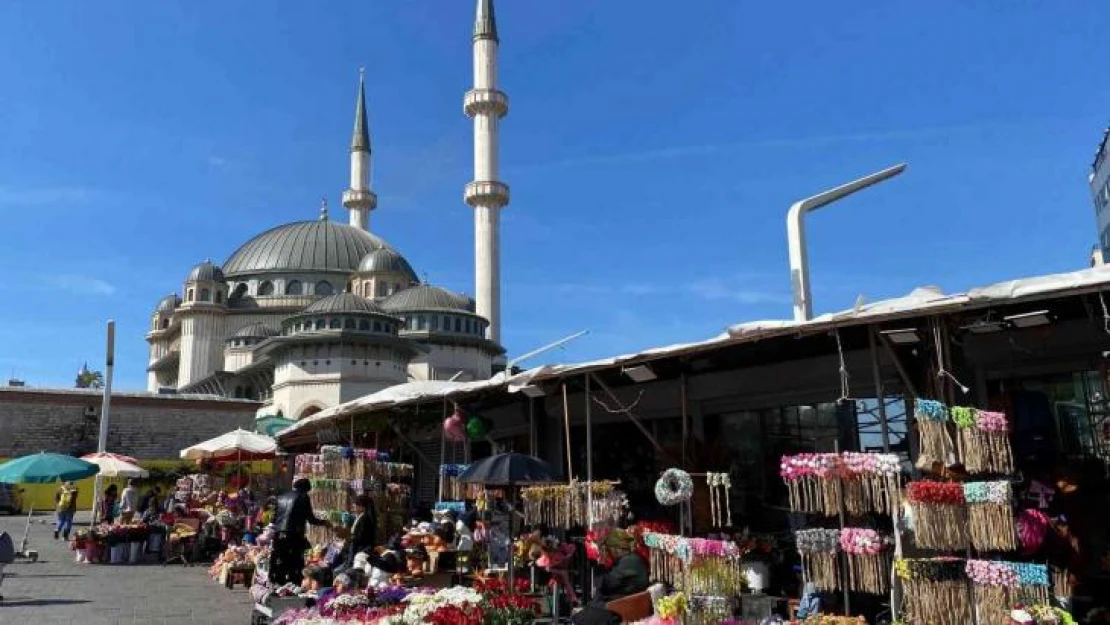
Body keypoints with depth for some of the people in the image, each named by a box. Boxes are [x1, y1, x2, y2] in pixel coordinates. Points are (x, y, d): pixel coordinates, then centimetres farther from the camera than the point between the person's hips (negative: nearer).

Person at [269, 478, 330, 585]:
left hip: (278, 534, 6)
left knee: (278, 563, 9)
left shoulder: (282, 496, 15)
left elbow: (274, 517, 16)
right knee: (295, 561, 0)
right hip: (294, 535, -6)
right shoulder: (303, 497, -2)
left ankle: (277, 584, 12)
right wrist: (324, 523, 13)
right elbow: (310, 519, -2)